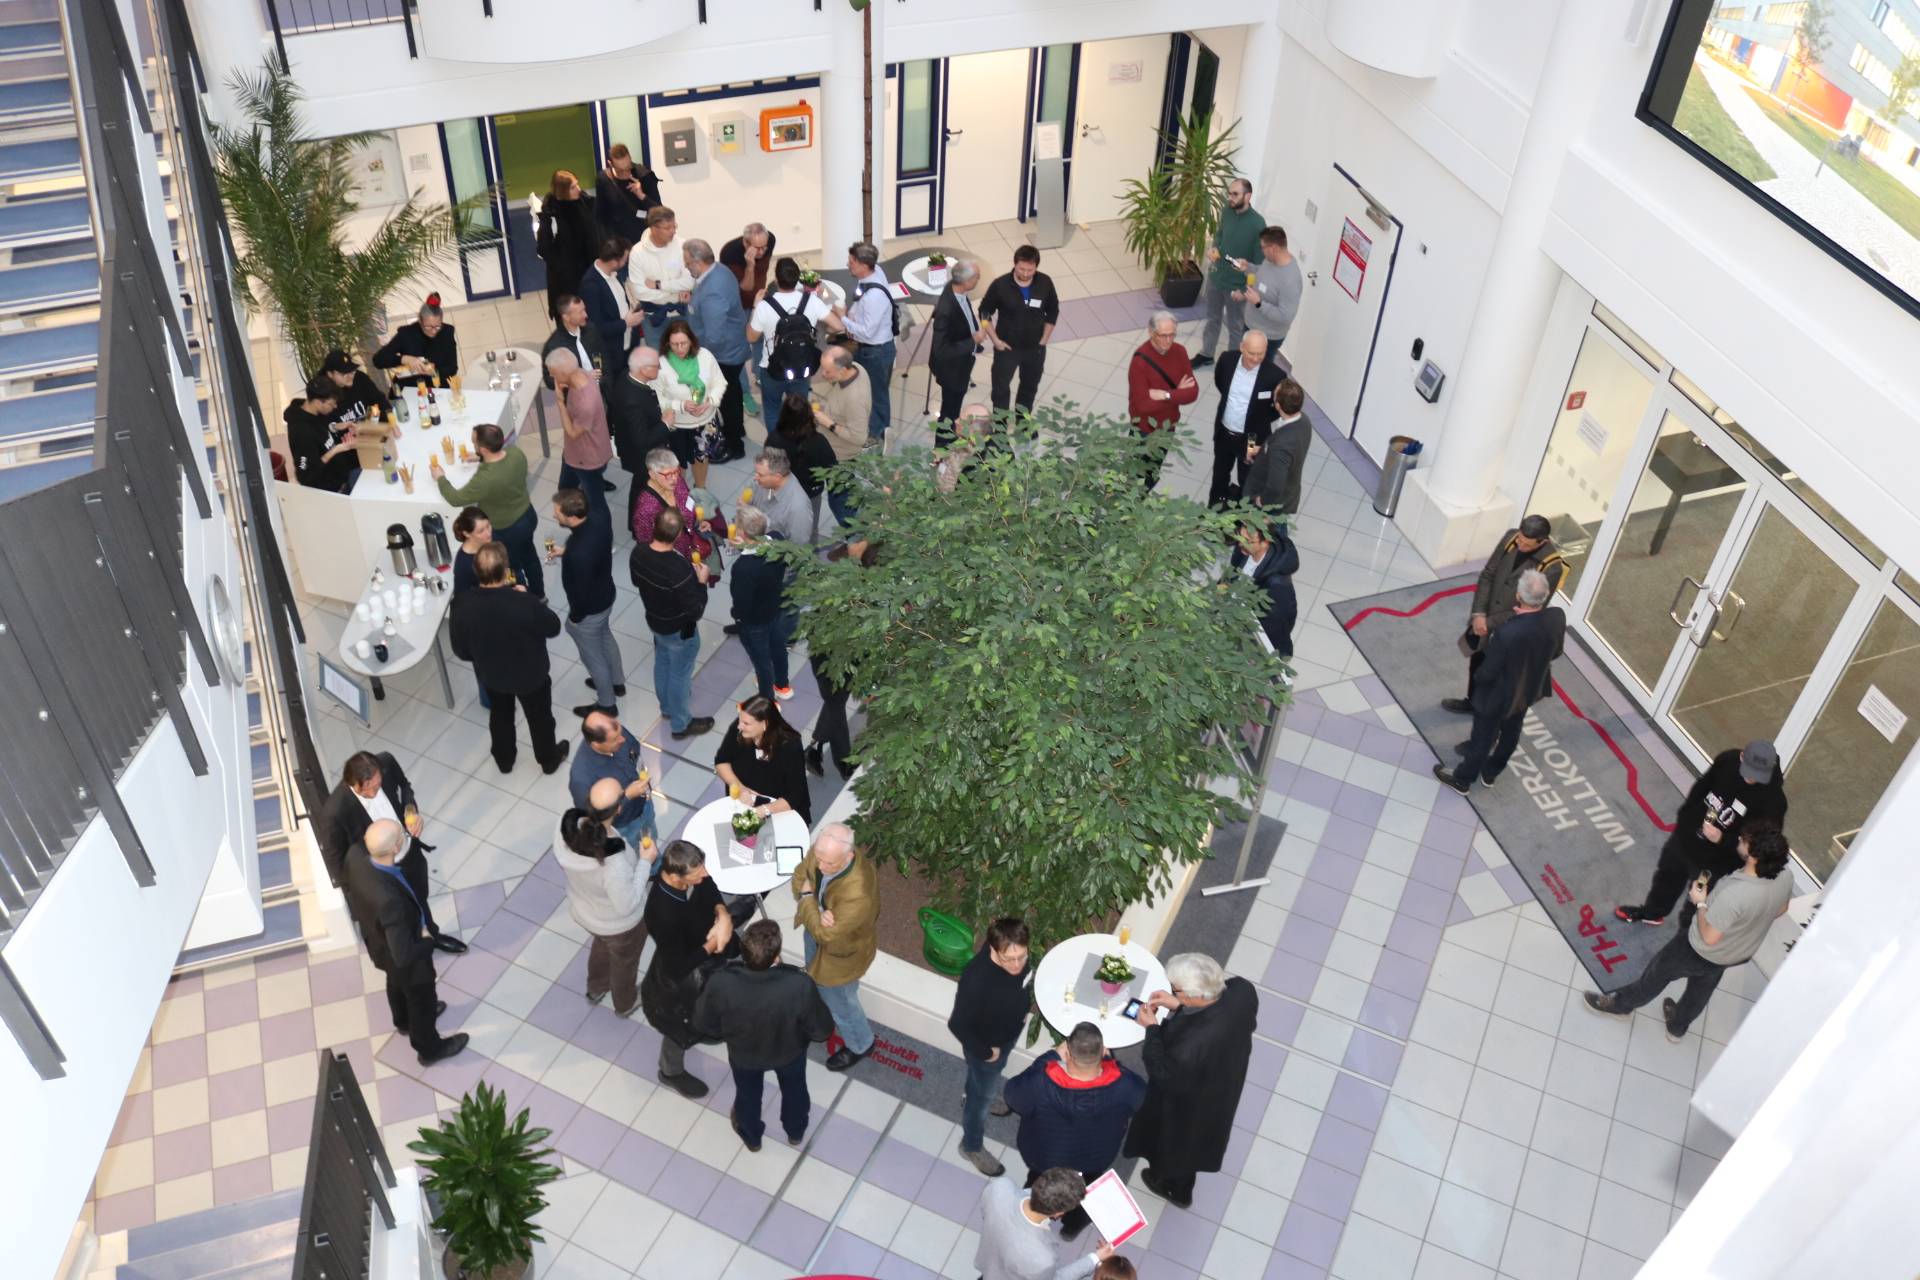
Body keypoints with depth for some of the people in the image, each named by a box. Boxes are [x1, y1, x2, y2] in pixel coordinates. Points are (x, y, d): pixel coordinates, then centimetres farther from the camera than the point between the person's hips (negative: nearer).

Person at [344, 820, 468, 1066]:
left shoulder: (355, 855, -29)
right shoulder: (390, 901, -49)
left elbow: (351, 890, -4)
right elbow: (405, 955, -37)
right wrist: (427, 940, -17)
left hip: (378, 941, 7)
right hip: (405, 959, -6)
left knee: (397, 984, 37)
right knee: (422, 1000, 25)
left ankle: (404, 1021, 67)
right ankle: (429, 1049, 53)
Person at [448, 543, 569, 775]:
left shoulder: (462, 605, -27)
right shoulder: (525, 603, -37)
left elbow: (461, 651, -12)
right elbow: (553, 628, -15)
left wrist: (483, 658, 9)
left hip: (490, 675, 3)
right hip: (531, 674, -2)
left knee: (500, 716, 31)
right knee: (540, 717, 26)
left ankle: (504, 760, 54)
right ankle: (549, 759, 50)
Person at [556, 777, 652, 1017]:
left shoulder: (567, 823, -29)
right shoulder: (614, 862, -46)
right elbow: (627, 905, -28)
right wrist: (645, 862, -21)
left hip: (582, 911, 5)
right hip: (620, 924, -5)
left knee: (601, 943, 39)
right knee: (624, 961, 30)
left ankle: (595, 989, 67)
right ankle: (626, 1003, 60)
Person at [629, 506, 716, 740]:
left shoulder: (638, 553, -19)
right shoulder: (680, 568, -40)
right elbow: (695, 611, -29)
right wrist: (701, 582, -17)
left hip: (654, 621, 7)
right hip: (679, 630, -6)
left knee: (662, 664, 31)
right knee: (679, 675, 17)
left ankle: (667, 706, 56)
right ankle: (681, 724, 39)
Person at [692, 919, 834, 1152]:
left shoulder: (720, 984, -39)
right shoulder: (800, 985, -41)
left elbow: (702, 1024, -18)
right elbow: (822, 1030, -23)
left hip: (743, 1054, 0)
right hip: (789, 1052, 0)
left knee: (748, 1094, 34)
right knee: (794, 1089, 34)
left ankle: (751, 1137, 62)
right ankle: (796, 1131, 62)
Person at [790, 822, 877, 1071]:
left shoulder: (857, 894, -46)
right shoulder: (822, 851, -27)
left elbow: (823, 934, -34)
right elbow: (800, 875, -8)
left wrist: (807, 898, -23)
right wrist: (817, 911, -26)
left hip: (839, 950, -7)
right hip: (818, 928, 7)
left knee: (838, 1000, 21)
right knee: (816, 980, 36)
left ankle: (859, 1045, 51)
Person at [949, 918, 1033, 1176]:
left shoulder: (1018, 954, -24)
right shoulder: (977, 980, -44)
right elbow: (958, 1024, -30)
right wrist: (984, 1052, -18)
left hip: (1009, 1033, 6)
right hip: (987, 1044, -6)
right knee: (983, 1095, 21)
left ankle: (973, 1098, 67)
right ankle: (972, 1146, 48)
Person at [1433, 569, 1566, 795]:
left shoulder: (1508, 632, -41)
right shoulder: (1557, 617, -24)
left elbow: (1488, 672, -25)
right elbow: (1556, 651, -3)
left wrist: (1476, 677, -4)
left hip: (1499, 695, -5)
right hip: (1530, 689, 6)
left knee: (1483, 737, 18)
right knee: (1511, 732, 29)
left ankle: (1462, 779, 42)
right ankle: (1490, 773, 53)